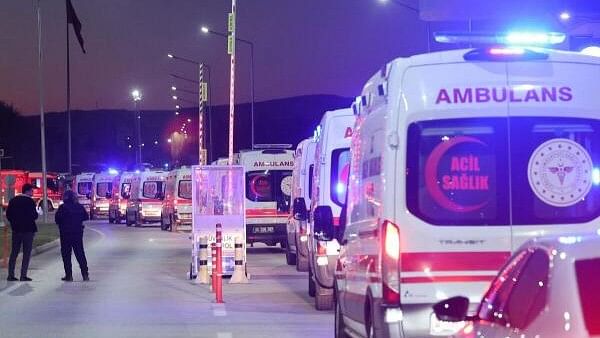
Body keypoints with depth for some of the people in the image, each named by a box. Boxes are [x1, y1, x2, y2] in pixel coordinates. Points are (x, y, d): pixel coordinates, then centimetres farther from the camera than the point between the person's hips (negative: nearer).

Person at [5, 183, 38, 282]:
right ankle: (23, 275, -5)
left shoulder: (13, 200, 6)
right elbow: (34, 215, -14)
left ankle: (11, 275, 8)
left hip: (16, 229, 5)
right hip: (28, 230, -5)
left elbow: (8, 215, 6)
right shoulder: (30, 201, -12)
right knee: (26, 253, 0)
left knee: (14, 252, 11)